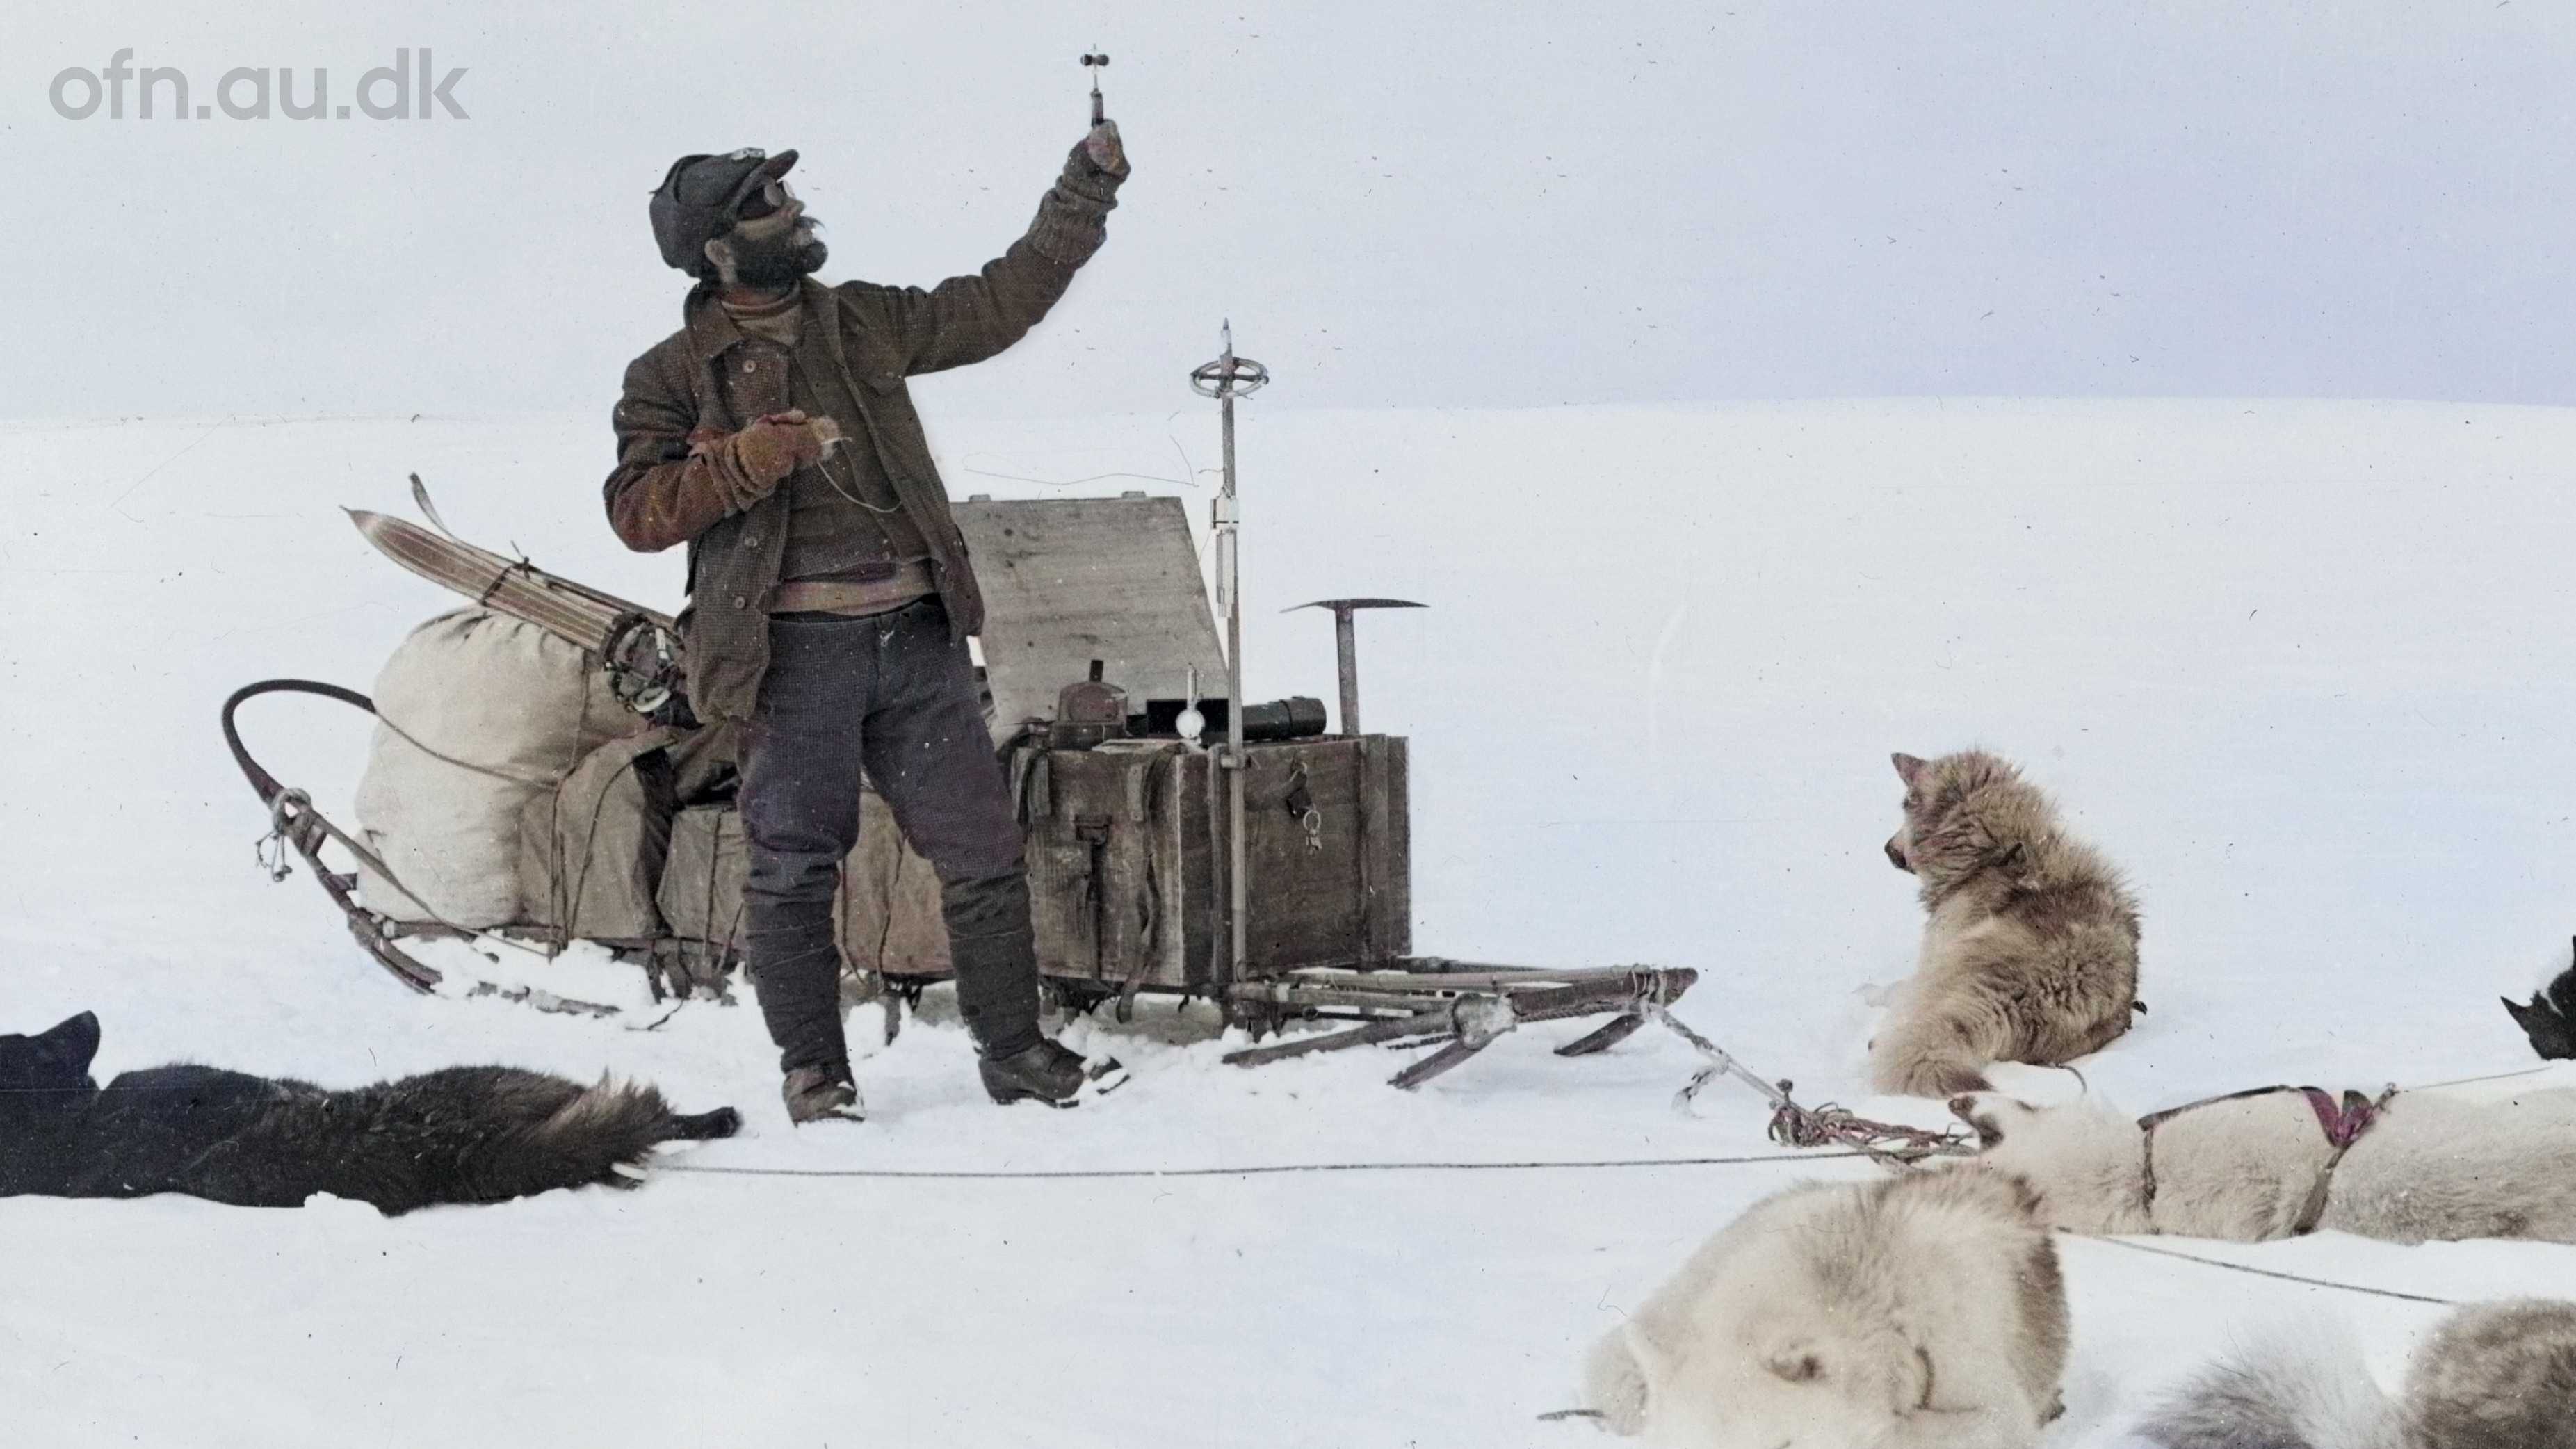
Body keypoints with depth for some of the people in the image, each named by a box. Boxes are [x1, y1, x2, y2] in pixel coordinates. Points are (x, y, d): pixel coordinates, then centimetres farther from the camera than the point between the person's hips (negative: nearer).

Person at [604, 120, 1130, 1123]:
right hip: (795, 654, -4)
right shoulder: (675, 376, 2)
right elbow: (637, 510, -7)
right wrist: (760, 455, -18)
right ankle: (812, 1072, 14)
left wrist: (1086, 189, 14)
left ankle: (1013, 1050, 16)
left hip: (916, 637, 4)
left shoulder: (864, 323, 14)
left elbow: (1001, 303, 19)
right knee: (795, 869, 0)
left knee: (983, 851, 4)